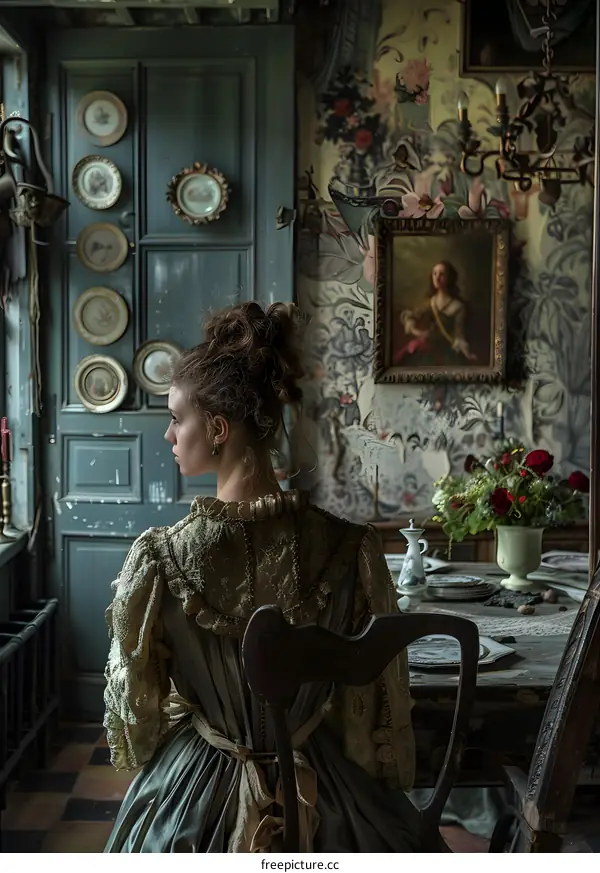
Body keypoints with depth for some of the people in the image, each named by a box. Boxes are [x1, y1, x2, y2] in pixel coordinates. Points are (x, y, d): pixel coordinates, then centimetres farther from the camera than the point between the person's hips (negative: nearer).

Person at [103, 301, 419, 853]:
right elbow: (381, 697, -7)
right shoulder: (351, 548, -19)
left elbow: (134, 702, -5)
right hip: (325, 790, 1)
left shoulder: (158, 559, -21)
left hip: (192, 792, -1)